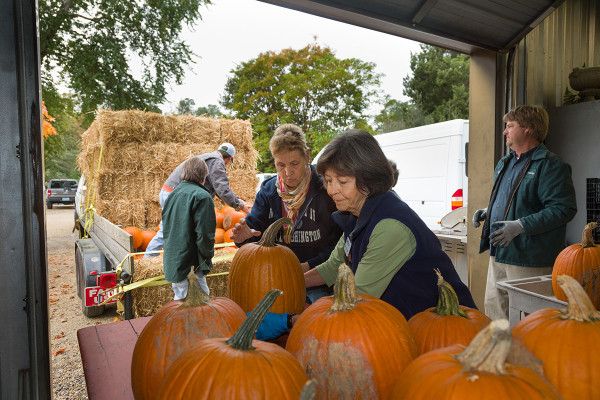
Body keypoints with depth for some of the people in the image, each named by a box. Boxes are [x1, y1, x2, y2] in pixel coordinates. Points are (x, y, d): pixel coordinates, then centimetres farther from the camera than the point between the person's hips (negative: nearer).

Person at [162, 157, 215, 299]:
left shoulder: (172, 194, 12)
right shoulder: (202, 196, -14)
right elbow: (204, 234, -19)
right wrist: (208, 257, -4)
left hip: (172, 264, 9)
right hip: (191, 266, -9)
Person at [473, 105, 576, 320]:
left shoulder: (550, 165, -10)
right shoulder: (504, 163, 17)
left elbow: (563, 209, -19)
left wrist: (521, 226, -26)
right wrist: (487, 212, 12)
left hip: (528, 260, -8)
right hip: (499, 254, 9)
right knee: (493, 309, 16)